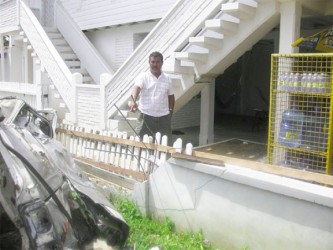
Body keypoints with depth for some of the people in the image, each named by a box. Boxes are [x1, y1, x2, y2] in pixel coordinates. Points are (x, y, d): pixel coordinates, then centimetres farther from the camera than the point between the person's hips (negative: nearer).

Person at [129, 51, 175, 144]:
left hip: (163, 117, 3)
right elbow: (136, 87, -23)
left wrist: (171, 111, 12)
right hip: (146, 116, -3)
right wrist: (133, 101, -42)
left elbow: (171, 95, 19)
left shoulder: (167, 79, 8)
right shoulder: (143, 77, -3)